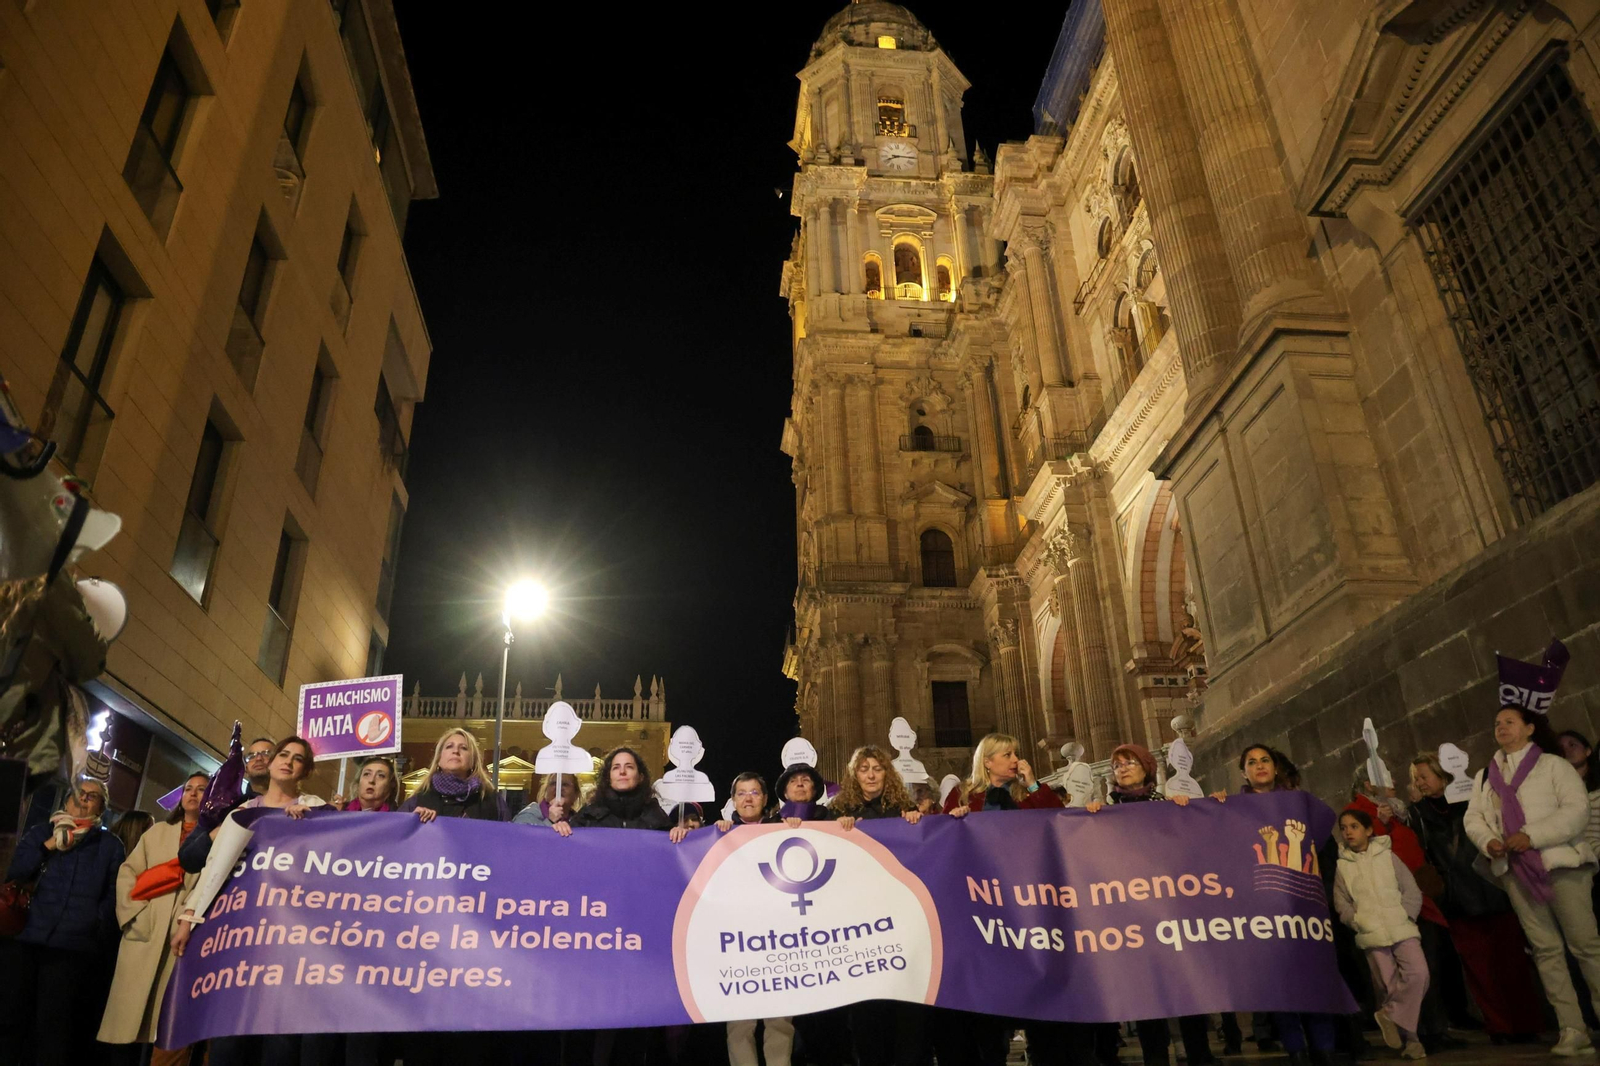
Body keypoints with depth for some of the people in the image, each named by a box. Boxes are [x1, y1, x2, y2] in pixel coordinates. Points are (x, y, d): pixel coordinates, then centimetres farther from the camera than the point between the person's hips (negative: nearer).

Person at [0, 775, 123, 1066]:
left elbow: (114, 895, 3)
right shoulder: (41, 832, 16)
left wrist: (97, 929, -10)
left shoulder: (110, 846, 10)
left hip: (73, 947, -2)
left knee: (54, 1031, 1)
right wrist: (49, 846, -4)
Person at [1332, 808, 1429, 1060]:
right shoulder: (1342, 865, 6)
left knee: (1418, 973, -19)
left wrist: (1403, 916, -6)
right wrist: (1358, 921, -9)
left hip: (1402, 929, 0)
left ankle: (1390, 1014, -3)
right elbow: (1341, 904, 5)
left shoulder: (1387, 855, 7)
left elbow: (1412, 892, 5)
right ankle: (1409, 1037, 12)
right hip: (1371, 936, 0)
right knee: (1388, 986, -1)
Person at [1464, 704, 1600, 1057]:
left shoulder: (1552, 764, 3)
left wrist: (1532, 836, -17)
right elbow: (1472, 817, 13)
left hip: (1561, 863, -4)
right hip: (1515, 870, 4)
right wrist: (1487, 840, -8)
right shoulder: (1484, 775, 19)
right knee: (1545, 948, 2)